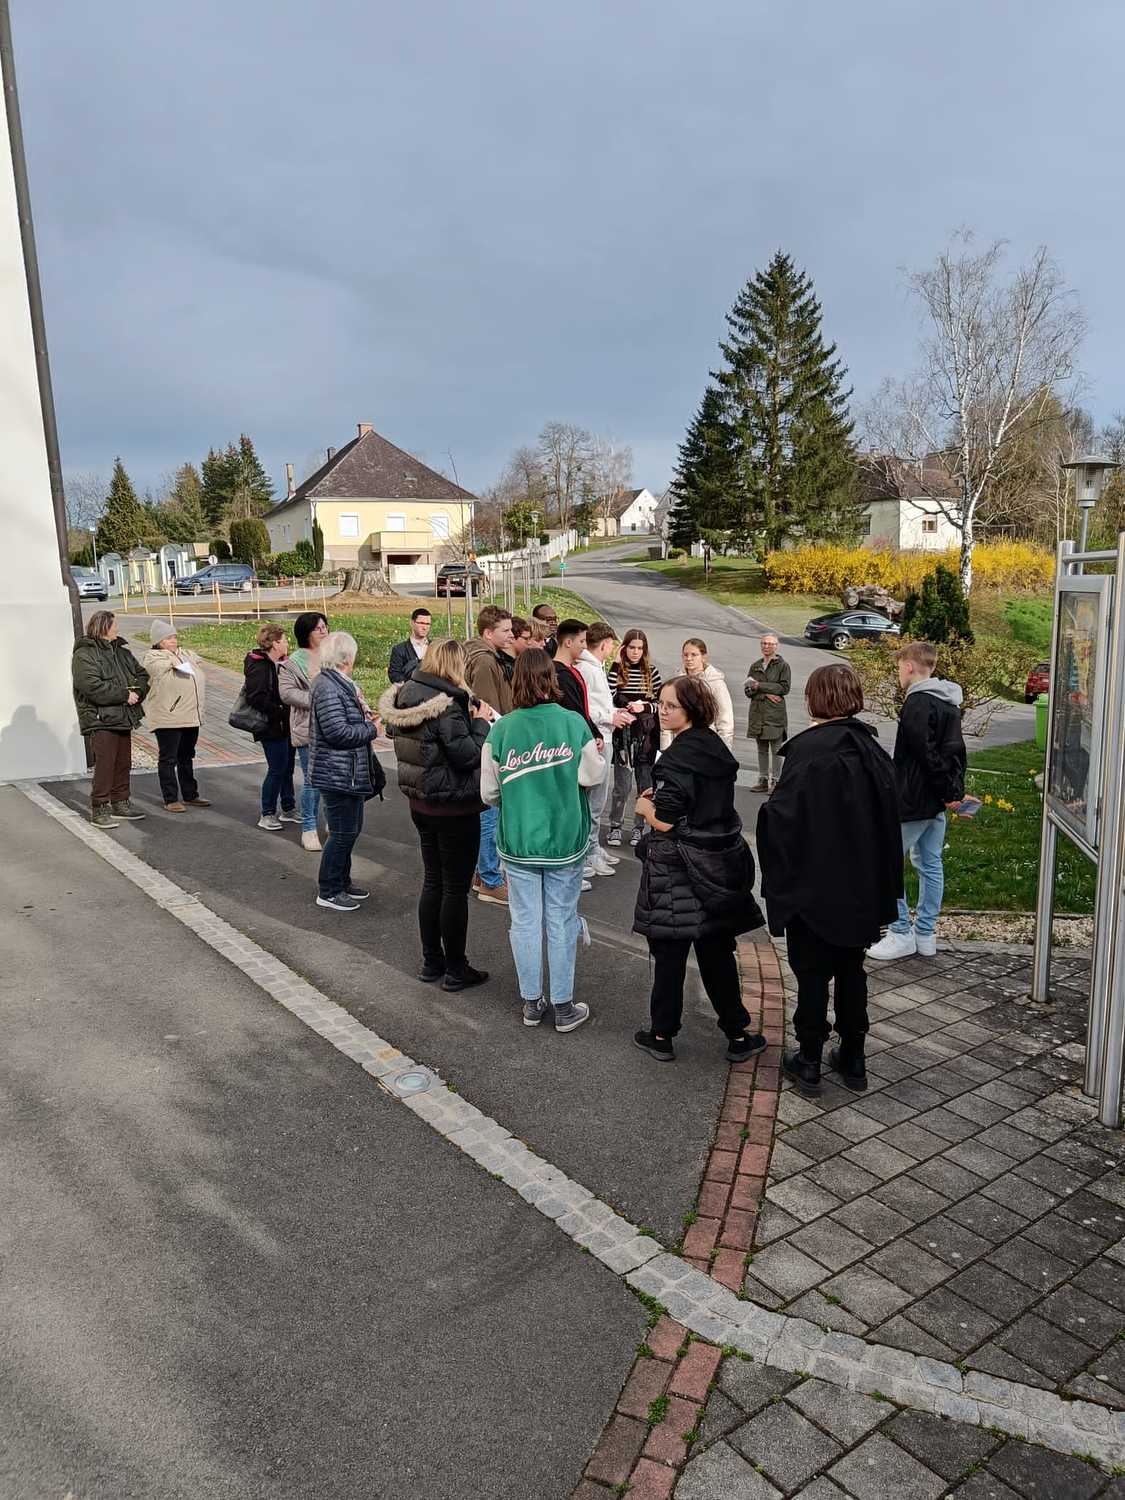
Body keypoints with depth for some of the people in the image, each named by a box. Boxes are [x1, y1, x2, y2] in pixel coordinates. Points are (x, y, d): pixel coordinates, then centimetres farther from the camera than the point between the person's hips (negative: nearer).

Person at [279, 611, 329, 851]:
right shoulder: (294, 661, -5)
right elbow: (287, 692, -11)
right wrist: (315, 699, -18)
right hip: (309, 729, -5)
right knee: (312, 780, -2)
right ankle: (309, 829, 9)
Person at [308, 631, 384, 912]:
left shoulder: (338, 683, 13)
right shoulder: (328, 688, -20)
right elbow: (338, 732, -25)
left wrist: (363, 718, 9)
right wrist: (371, 729, -12)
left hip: (350, 773, 11)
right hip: (337, 775, -11)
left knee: (350, 829, 19)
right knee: (343, 833, -2)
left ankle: (342, 881, 33)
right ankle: (328, 891, 11)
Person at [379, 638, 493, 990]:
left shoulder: (410, 697, 5)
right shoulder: (446, 704, -21)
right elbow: (468, 756, -22)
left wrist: (470, 718, 5)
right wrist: (481, 723, -9)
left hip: (421, 803, 8)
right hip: (454, 808, -8)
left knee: (432, 882, 17)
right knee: (456, 888, 3)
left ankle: (432, 962, 27)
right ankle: (455, 970, 13)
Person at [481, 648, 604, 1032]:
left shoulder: (500, 729, -10)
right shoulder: (574, 723, -11)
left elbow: (489, 792, -4)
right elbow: (593, 776, -4)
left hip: (518, 842, 0)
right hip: (565, 841, 0)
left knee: (525, 921, 12)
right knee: (561, 922, 10)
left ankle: (532, 1002, 24)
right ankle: (563, 1007, 20)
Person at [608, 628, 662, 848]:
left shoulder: (651, 672, 5)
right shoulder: (616, 670, -1)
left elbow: (660, 702, 6)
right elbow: (609, 700, -9)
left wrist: (644, 707, -10)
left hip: (647, 734, 3)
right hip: (623, 734, -2)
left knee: (645, 784, 8)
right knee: (623, 785, -1)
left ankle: (639, 828, 21)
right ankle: (615, 827, 15)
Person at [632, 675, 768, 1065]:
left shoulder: (677, 759, -20)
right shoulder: (717, 748, 6)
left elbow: (665, 822, -22)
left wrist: (645, 806, -2)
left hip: (679, 870, -7)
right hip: (720, 865, 7)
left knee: (670, 953, 7)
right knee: (717, 951, 16)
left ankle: (661, 1036, 20)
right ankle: (738, 1035, 23)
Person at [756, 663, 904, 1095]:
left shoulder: (808, 750, -20)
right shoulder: (872, 749, 1)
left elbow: (782, 817, -21)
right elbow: (889, 814, 7)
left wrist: (779, 876, -8)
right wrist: (881, 878, 15)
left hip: (814, 886, -6)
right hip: (863, 885, 6)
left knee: (812, 973, 8)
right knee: (851, 968, 18)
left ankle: (809, 1062, 19)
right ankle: (853, 1058, 28)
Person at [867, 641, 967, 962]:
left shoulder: (917, 703, -18)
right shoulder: (950, 704, 12)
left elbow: (927, 755, -21)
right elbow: (956, 752, 13)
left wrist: (948, 791, -12)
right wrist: (954, 792, 9)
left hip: (912, 802, -9)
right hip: (937, 803, 10)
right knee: (930, 865, 13)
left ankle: (902, 934, 4)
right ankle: (925, 934, 20)